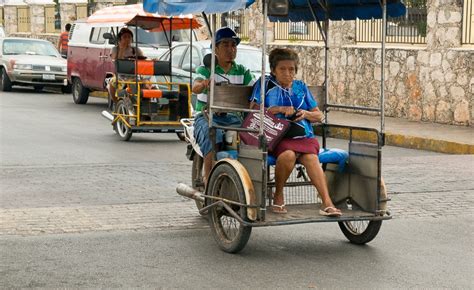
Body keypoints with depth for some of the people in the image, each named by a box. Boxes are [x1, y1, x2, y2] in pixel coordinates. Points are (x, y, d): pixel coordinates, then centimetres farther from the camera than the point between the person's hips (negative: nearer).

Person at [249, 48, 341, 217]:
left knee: (311, 158, -29)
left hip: (304, 135, 3)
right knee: (288, 155, -36)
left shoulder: (301, 87, 22)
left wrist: (306, 114, -1)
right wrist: (281, 109, -9)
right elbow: (254, 109, -1)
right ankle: (278, 195, -13)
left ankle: (327, 203, -39)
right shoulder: (266, 84, 11)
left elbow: (319, 115, 23)